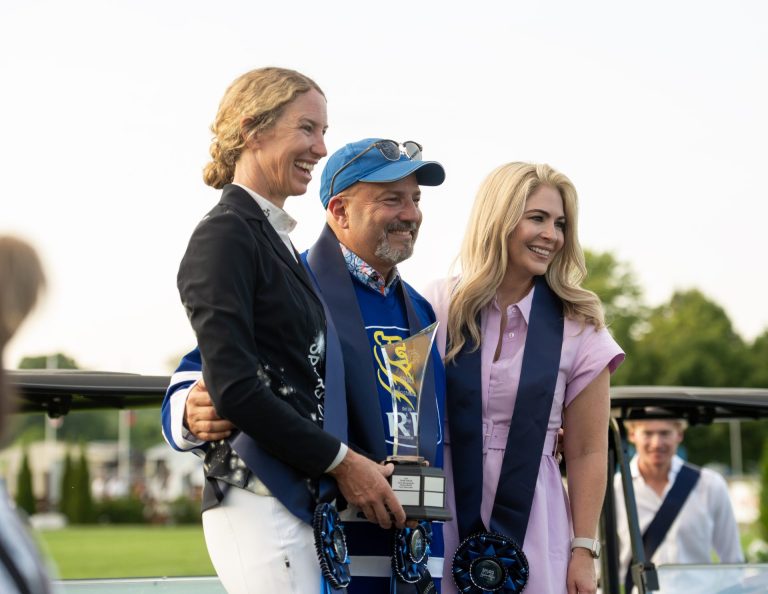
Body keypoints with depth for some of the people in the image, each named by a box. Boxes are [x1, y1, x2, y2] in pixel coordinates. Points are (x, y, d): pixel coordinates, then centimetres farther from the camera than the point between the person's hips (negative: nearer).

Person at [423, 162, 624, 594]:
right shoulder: (440, 308, 0)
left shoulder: (577, 328, 0)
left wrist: (584, 550, -1)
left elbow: (587, 452, 2)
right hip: (444, 521, 0)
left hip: (533, 524, 0)